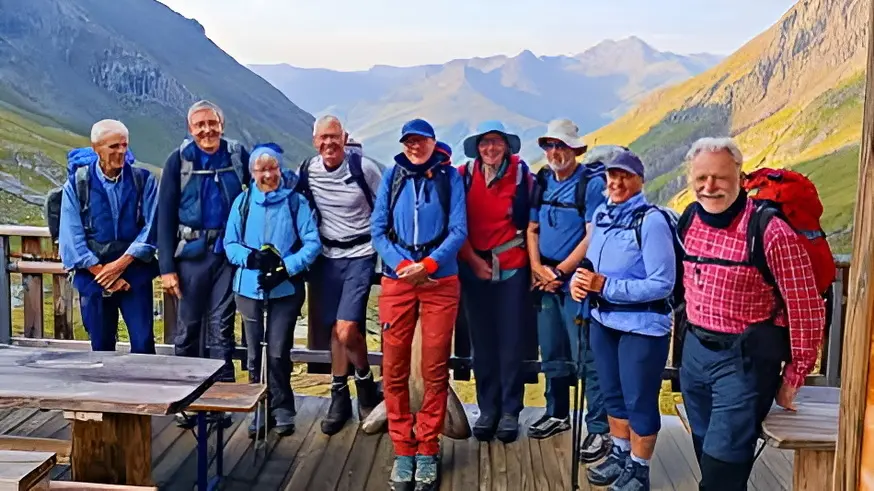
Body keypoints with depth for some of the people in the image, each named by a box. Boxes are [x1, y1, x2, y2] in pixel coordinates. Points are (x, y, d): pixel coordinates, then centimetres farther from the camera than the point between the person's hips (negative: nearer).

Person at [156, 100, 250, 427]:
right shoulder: (178, 160, -1)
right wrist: (167, 266, -5)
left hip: (227, 252, 0)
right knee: (188, 326, 8)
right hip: (191, 252, 0)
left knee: (222, 326, 5)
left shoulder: (238, 155, 1)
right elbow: (165, 215, -1)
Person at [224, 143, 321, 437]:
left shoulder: (296, 201, -2)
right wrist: (252, 258, -14)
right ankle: (259, 409, 23)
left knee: (278, 352, -1)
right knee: (255, 353, 10)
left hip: (286, 288, -2)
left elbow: (312, 243, -5)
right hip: (249, 288, 3)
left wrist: (286, 268, -17)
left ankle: (282, 409, 16)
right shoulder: (242, 202, 6)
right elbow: (230, 243, 6)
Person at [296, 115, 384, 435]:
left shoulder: (364, 168, -10)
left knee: (346, 330, -15)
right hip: (326, 256, 4)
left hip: (360, 255, -4)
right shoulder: (306, 172, 1)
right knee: (335, 330, 9)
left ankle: (366, 384, 12)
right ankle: (339, 396, 23)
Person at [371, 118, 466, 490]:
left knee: (435, 370, 3)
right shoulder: (392, 176, 6)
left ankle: (427, 449, 16)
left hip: (441, 281, -1)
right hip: (396, 281, 1)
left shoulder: (449, 177, 2)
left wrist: (427, 265, -16)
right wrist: (402, 265, -13)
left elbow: (458, 230, -3)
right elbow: (378, 229, 2)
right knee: (394, 369, 2)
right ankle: (402, 449, 15)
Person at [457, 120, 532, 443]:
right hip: (473, 267, 2)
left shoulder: (521, 175, -4)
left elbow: (531, 222, 2)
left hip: (512, 268, -1)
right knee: (482, 341, 8)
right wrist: (474, 261, -5)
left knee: (511, 341, 3)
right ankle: (487, 408, 20)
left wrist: (534, 265, -2)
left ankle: (510, 411, 16)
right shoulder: (464, 175, -1)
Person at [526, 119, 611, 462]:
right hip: (544, 280, 6)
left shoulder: (592, 183, -9)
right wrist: (537, 267, -3)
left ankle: (599, 429, 4)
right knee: (552, 352, 15)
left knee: (585, 356, -5)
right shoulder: (542, 182, 9)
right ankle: (557, 414, 30)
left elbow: (593, 237, -14)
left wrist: (560, 272, -14)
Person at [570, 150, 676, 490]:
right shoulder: (601, 215, 3)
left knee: (639, 401, 8)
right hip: (602, 320, 7)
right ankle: (619, 455, 41)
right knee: (612, 394, 21)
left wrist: (605, 286, -24)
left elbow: (662, 284, -22)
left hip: (643, 325, -7)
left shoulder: (652, 221, -19)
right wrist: (580, 280, -9)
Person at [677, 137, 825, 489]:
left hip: (744, 357, -6)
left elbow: (806, 311, -15)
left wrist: (792, 378, -8)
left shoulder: (770, 231, -21)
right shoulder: (690, 219, -1)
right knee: (705, 453, 21)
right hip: (694, 349, 6)